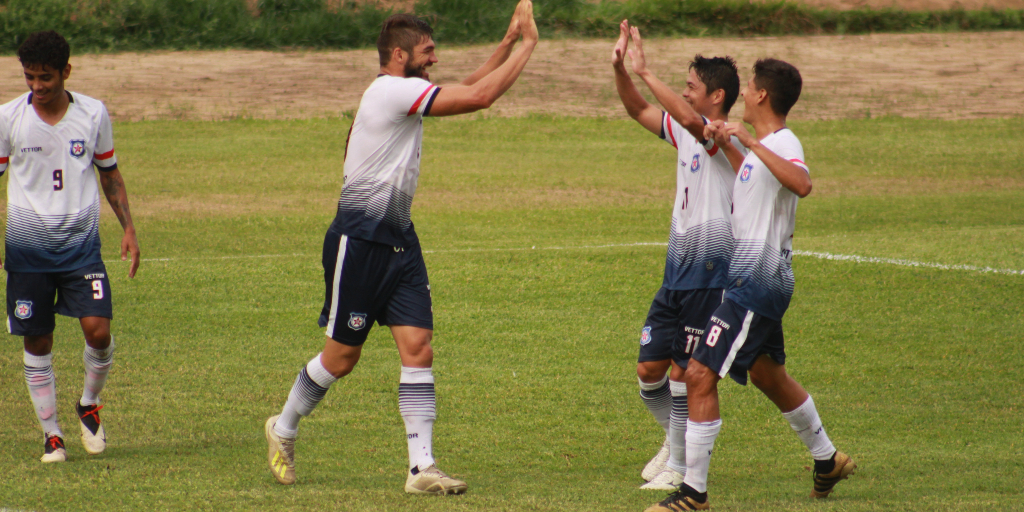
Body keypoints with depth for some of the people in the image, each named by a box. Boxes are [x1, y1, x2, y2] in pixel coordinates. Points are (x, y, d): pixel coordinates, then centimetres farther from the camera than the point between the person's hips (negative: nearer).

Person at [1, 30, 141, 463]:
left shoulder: (93, 114, 1)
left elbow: (110, 173, 14)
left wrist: (128, 228, 7)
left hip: (81, 241, 0)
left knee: (98, 330, -13)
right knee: (37, 342, 2)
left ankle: (89, 405, 15)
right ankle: (51, 434, 14)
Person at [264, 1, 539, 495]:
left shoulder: (403, 93, 13)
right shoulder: (391, 91, -17)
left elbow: (470, 87, 17)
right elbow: (479, 96, -21)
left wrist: (510, 41, 8)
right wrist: (526, 45, -14)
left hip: (398, 241, 9)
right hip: (359, 241, -9)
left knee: (418, 348, -4)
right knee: (341, 357, 3)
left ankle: (422, 467, -7)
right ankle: (283, 429, 27)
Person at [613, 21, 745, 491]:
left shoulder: (724, 136, -13)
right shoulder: (686, 134, 13)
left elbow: (689, 118, -33)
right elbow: (639, 110, 18)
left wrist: (645, 71, -30)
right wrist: (619, 69, 0)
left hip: (709, 273, -8)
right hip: (677, 270, 8)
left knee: (683, 370, -4)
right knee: (649, 369, 10)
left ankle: (678, 466, 6)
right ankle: (675, 438, 32)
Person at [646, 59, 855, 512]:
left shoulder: (783, 144, -17)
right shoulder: (763, 146, 14)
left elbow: (802, 184, -42)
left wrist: (750, 141, -40)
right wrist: (723, 140, 26)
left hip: (758, 283, -11)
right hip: (760, 281, 11)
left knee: (700, 374, -14)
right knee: (766, 374, 26)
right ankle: (827, 460, 42)